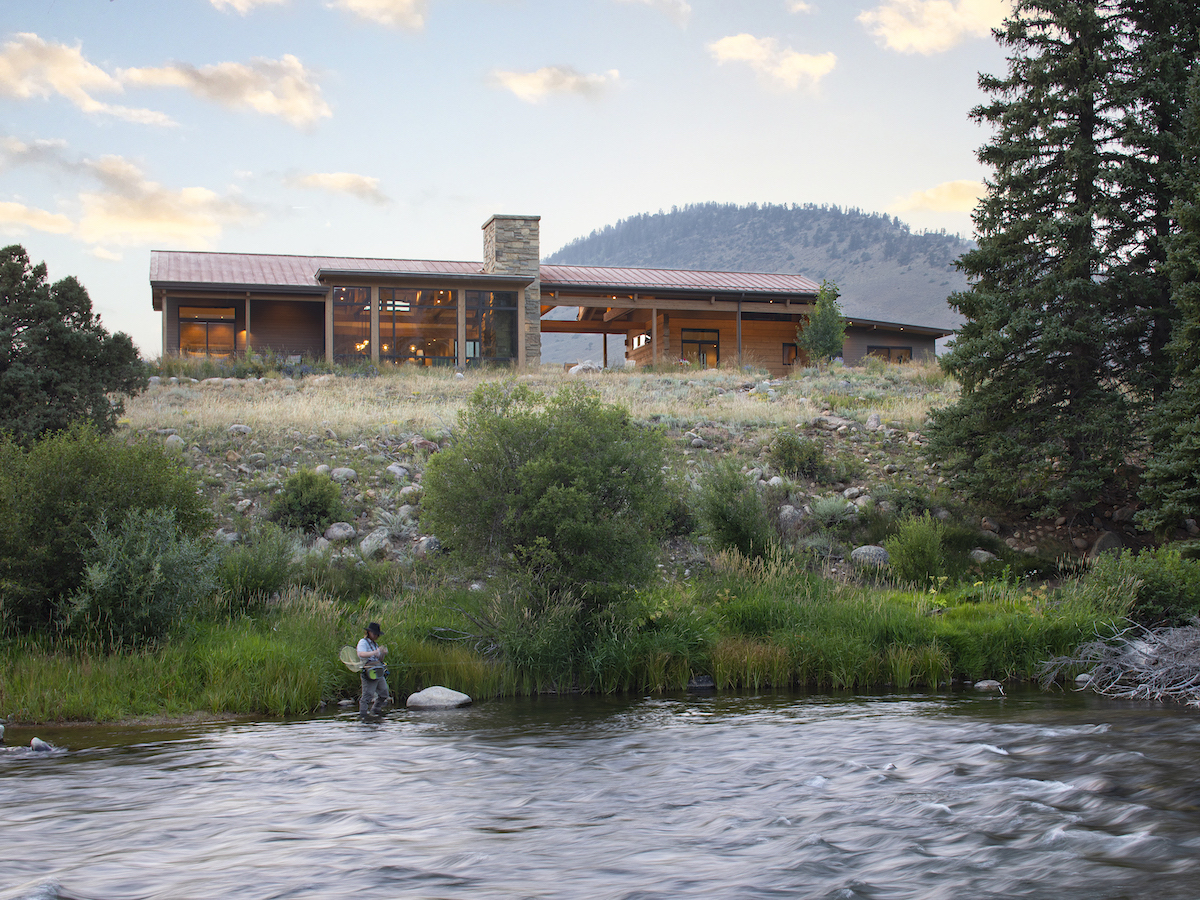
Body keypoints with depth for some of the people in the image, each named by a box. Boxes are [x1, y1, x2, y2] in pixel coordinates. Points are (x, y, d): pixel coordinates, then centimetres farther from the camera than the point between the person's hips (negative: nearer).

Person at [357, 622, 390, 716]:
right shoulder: (363, 642, -5)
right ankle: (363, 713, -2)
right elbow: (361, 654, -25)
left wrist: (383, 654, 2)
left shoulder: (375, 644, 21)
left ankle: (375, 711, 27)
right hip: (369, 674, -8)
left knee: (384, 694, 13)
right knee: (367, 696, -10)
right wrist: (375, 652, -32)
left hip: (379, 673, 8)